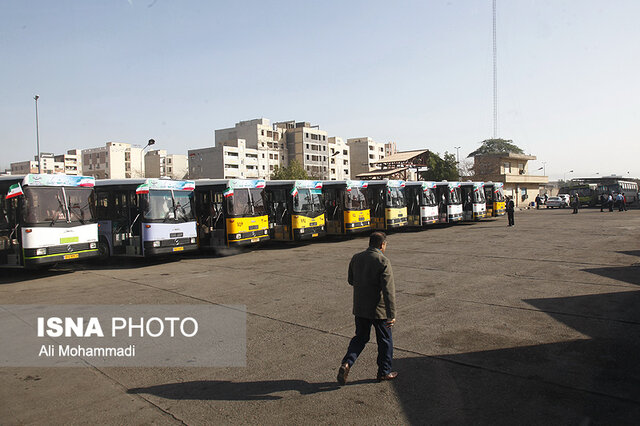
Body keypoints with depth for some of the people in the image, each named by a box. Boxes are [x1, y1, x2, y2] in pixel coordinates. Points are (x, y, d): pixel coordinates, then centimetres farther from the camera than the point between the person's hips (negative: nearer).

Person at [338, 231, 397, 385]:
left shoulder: (356, 258, 1)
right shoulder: (383, 262, -18)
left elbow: (351, 281, 12)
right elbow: (389, 290, -21)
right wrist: (392, 315, -20)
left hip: (359, 308, 5)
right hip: (378, 309, -5)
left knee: (360, 338, 18)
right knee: (385, 340, 15)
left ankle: (346, 363, -1)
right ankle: (384, 372, 27)